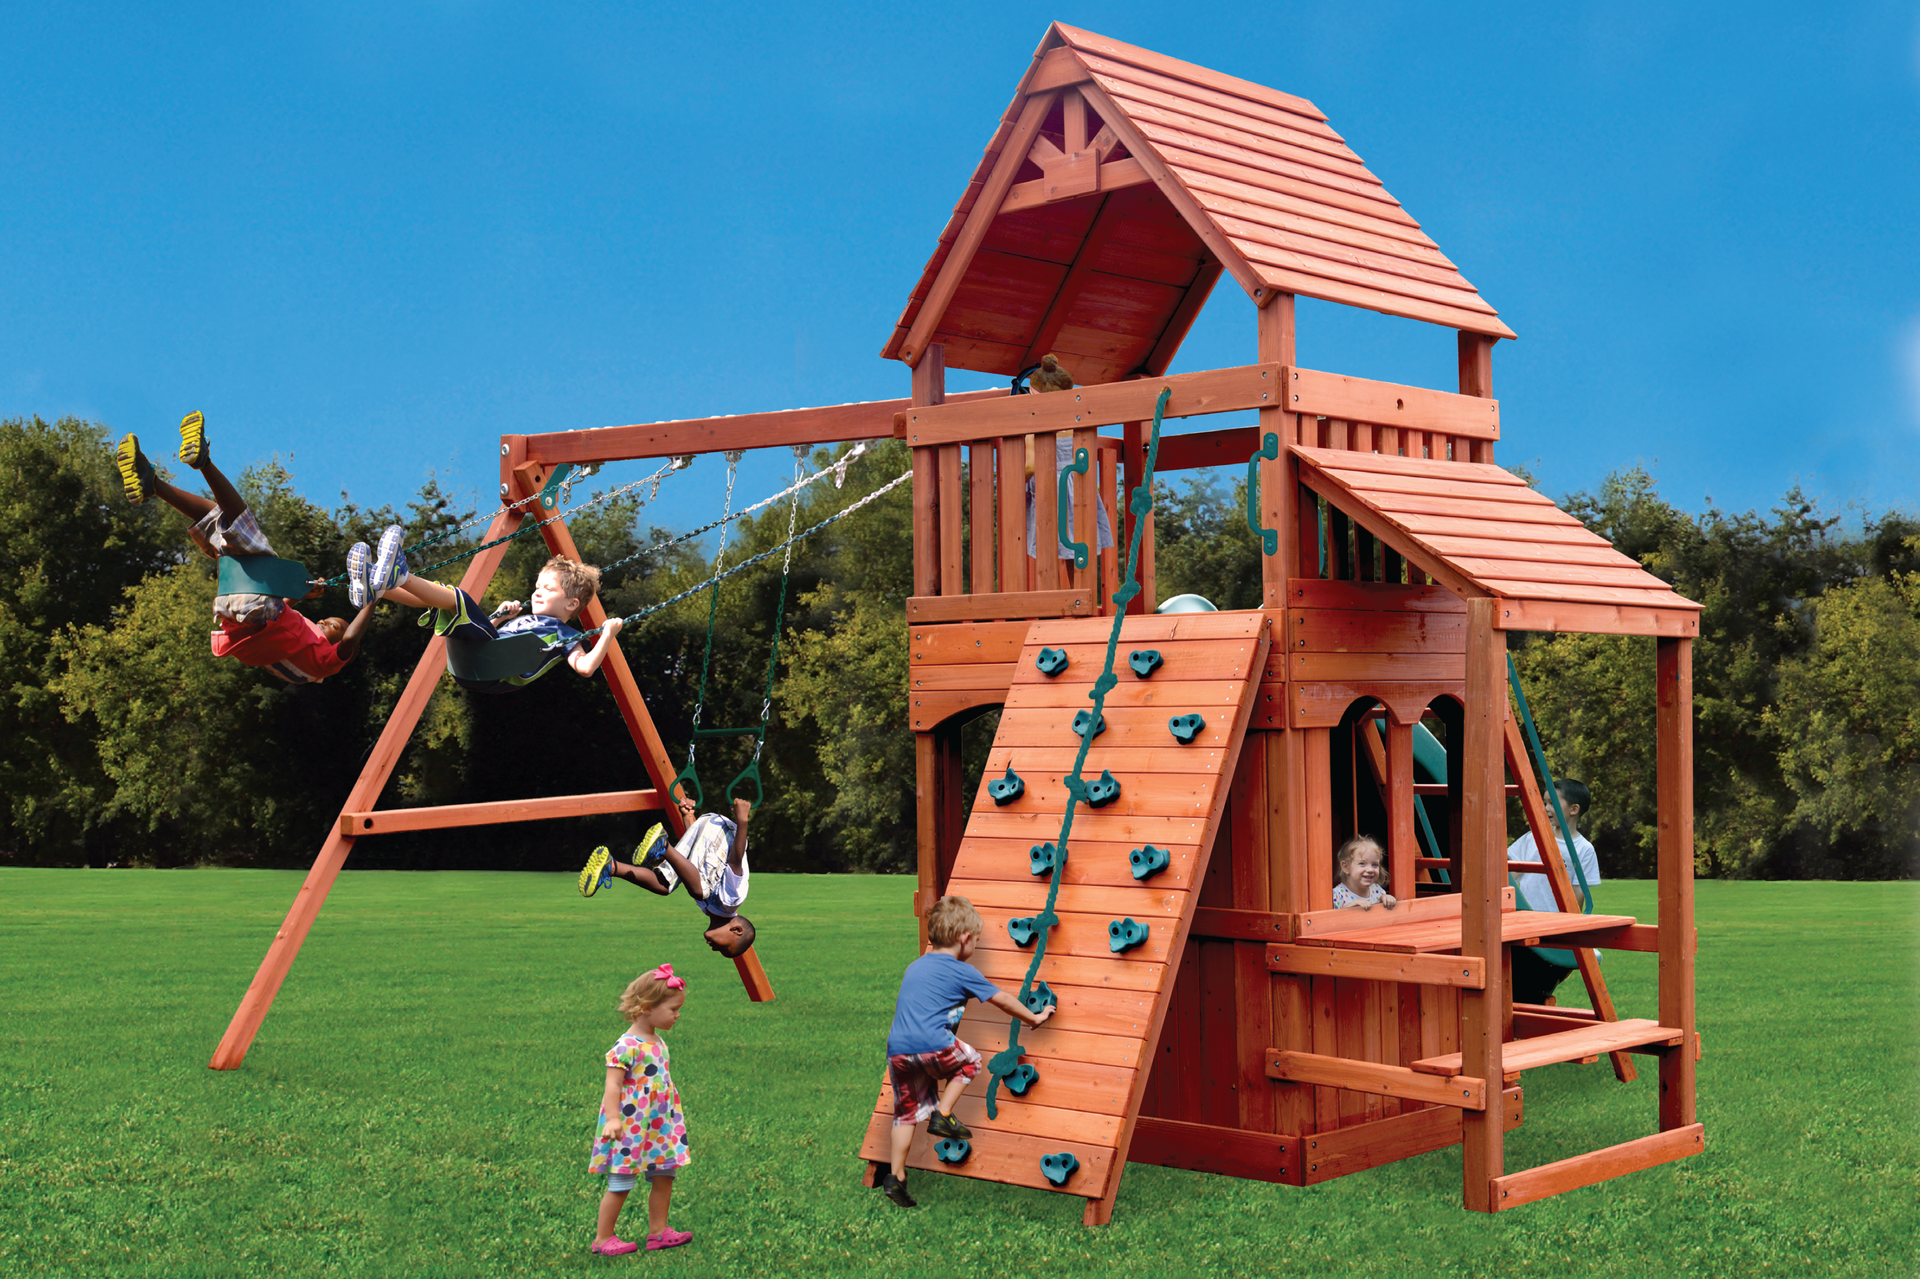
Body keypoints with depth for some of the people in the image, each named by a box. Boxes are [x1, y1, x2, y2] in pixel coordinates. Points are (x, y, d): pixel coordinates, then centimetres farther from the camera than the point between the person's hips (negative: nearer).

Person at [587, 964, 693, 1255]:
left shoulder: (658, 1043, 10)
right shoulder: (627, 1046, -18)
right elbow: (613, 1085, -23)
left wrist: (673, 1116, 27)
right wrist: (613, 1119, -33)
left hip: (659, 1127, 8)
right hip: (630, 1129, -8)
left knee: (664, 1176, 11)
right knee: (620, 1184, 0)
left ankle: (658, 1231, 22)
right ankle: (602, 1239, 11)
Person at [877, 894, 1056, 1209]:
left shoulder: (914, 967, 22)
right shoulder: (962, 972, 5)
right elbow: (1003, 1000, 15)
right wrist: (1035, 1018, 28)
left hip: (897, 1050, 6)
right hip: (933, 1045, -6)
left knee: (907, 1112, 17)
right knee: (969, 1061, 24)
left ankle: (895, 1178, 16)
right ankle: (942, 1115, 12)